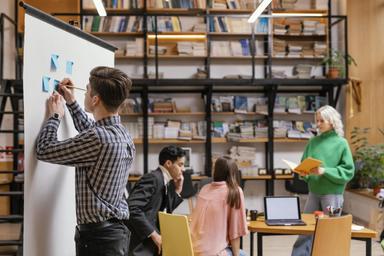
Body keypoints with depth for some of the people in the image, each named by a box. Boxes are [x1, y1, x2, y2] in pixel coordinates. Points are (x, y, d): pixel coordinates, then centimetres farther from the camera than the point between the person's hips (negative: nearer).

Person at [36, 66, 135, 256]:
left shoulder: (98, 138, -22)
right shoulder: (121, 134, 7)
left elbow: (44, 150, -11)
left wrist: (55, 115, 3)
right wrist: (71, 103, 29)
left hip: (98, 236, -9)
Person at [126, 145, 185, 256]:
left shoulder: (165, 181, 11)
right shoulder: (153, 178, -16)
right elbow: (132, 208, -27)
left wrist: (177, 190, 8)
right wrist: (153, 234, -23)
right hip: (139, 241, -9)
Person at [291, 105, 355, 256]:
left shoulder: (341, 143, -5)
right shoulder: (313, 141, 6)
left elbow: (348, 171, -9)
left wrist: (324, 171, -18)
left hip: (332, 194, -4)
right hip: (314, 192, 4)